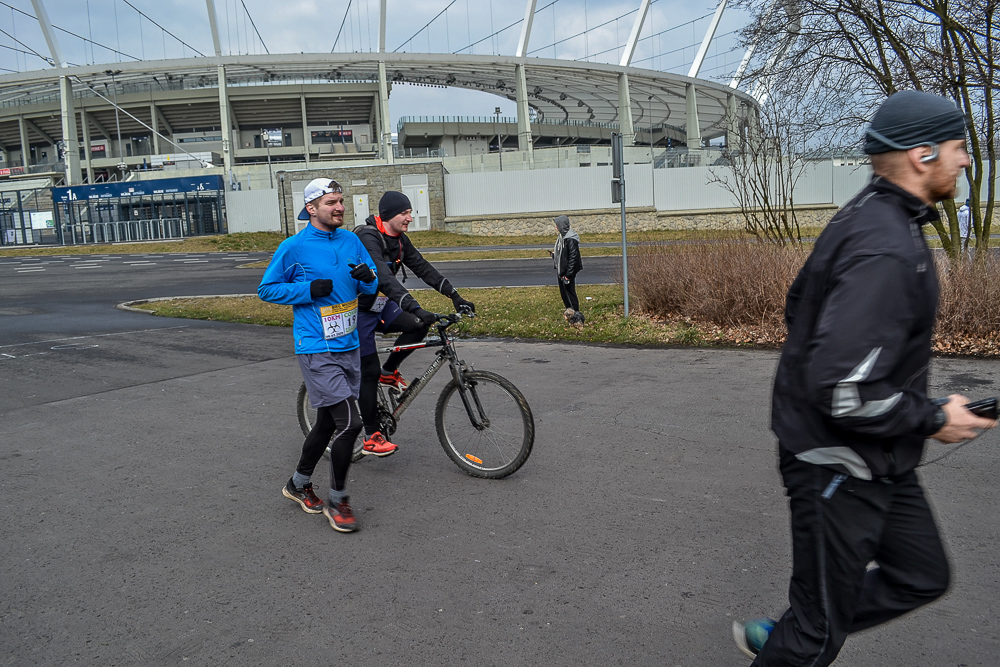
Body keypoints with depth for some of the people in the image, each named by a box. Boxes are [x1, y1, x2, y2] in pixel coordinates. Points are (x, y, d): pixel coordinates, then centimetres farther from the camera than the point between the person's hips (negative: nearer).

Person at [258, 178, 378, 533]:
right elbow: (267, 289, -2)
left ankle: (298, 484, 39)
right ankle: (337, 501, 6)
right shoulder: (294, 247, -9)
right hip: (317, 350, -7)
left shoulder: (351, 240, 7)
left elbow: (370, 288, 14)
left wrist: (367, 276, -10)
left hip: (349, 346, 7)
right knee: (349, 423, -13)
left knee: (327, 423, 18)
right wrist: (309, 290, -16)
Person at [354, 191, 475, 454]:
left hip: (379, 304, 8)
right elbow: (383, 277, -40)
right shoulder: (367, 239, -27)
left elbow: (423, 268, 1)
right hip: (358, 310, -8)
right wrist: (415, 308, -50)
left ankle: (389, 372, 10)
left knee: (419, 325, -11)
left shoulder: (398, 239, 1)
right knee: (369, 372, -6)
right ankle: (372, 437, 4)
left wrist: (455, 296, -6)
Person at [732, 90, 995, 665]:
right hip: (839, 465, -10)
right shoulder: (886, 251, -28)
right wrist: (933, 419, -18)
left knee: (923, 577, 22)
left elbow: (800, 305, 18)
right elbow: (842, 391, -35)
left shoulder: (870, 217, 5)